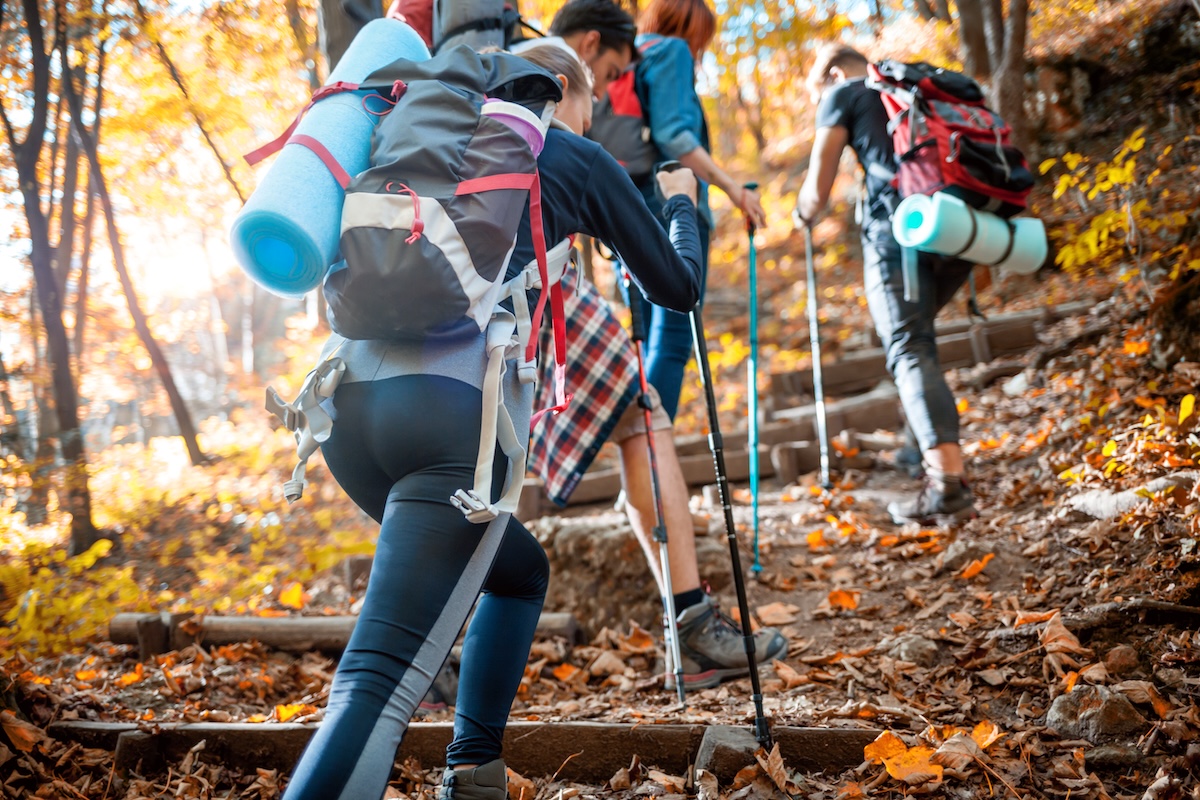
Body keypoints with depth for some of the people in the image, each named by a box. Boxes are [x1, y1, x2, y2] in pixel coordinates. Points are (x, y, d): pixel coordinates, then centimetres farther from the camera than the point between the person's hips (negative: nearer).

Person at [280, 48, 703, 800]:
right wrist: (682, 205, 44)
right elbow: (678, 287, 24)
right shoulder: (580, 157, 17)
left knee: (520, 571, 28)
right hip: (458, 403, -6)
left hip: (348, 388, 7)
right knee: (379, 689, -13)